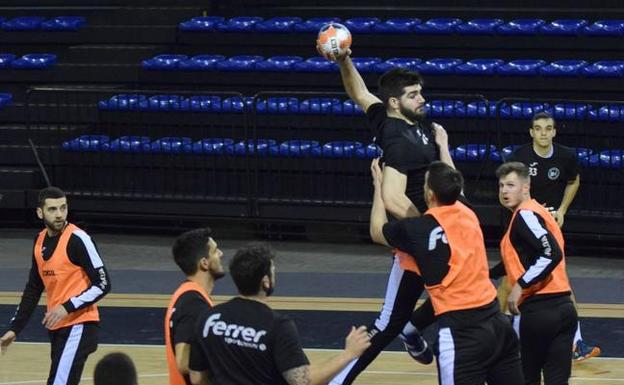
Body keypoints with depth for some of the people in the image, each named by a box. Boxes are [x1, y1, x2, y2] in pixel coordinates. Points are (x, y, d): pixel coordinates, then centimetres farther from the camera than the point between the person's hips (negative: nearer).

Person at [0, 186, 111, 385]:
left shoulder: (77, 239, -13)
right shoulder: (40, 241, 10)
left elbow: (102, 284, -14)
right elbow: (33, 289, 20)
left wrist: (67, 307, -22)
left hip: (79, 325, -8)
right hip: (57, 327, 8)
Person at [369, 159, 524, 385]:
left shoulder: (419, 229, -7)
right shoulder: (468, 215, 8)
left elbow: (377, 232, 15)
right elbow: (452, 188, 33)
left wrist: (378, 185, 26)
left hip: (461, 330, -6)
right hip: (496, 321, 6)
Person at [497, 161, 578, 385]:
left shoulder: (525, 215, -8)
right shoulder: (538, 212, 19)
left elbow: (552, 255, -21)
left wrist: (520, 285, -18)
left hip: (537, 310, -8)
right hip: (564, 308, 8)